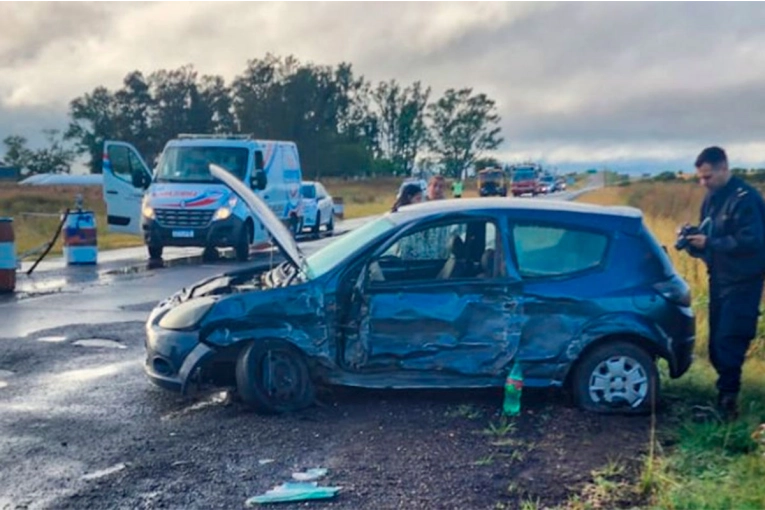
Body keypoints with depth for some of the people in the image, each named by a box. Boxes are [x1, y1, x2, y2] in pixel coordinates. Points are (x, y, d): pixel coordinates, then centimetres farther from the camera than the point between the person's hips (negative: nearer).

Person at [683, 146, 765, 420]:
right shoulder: (711, 197, 10)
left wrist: (709, 243, -25)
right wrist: (694, 239, -5)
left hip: (742, 282, -8)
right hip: (718, 278, 8)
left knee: (728, 342, -9)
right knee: (717, 343, 10)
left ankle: (727, 398, 1)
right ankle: (726, 394, 21)